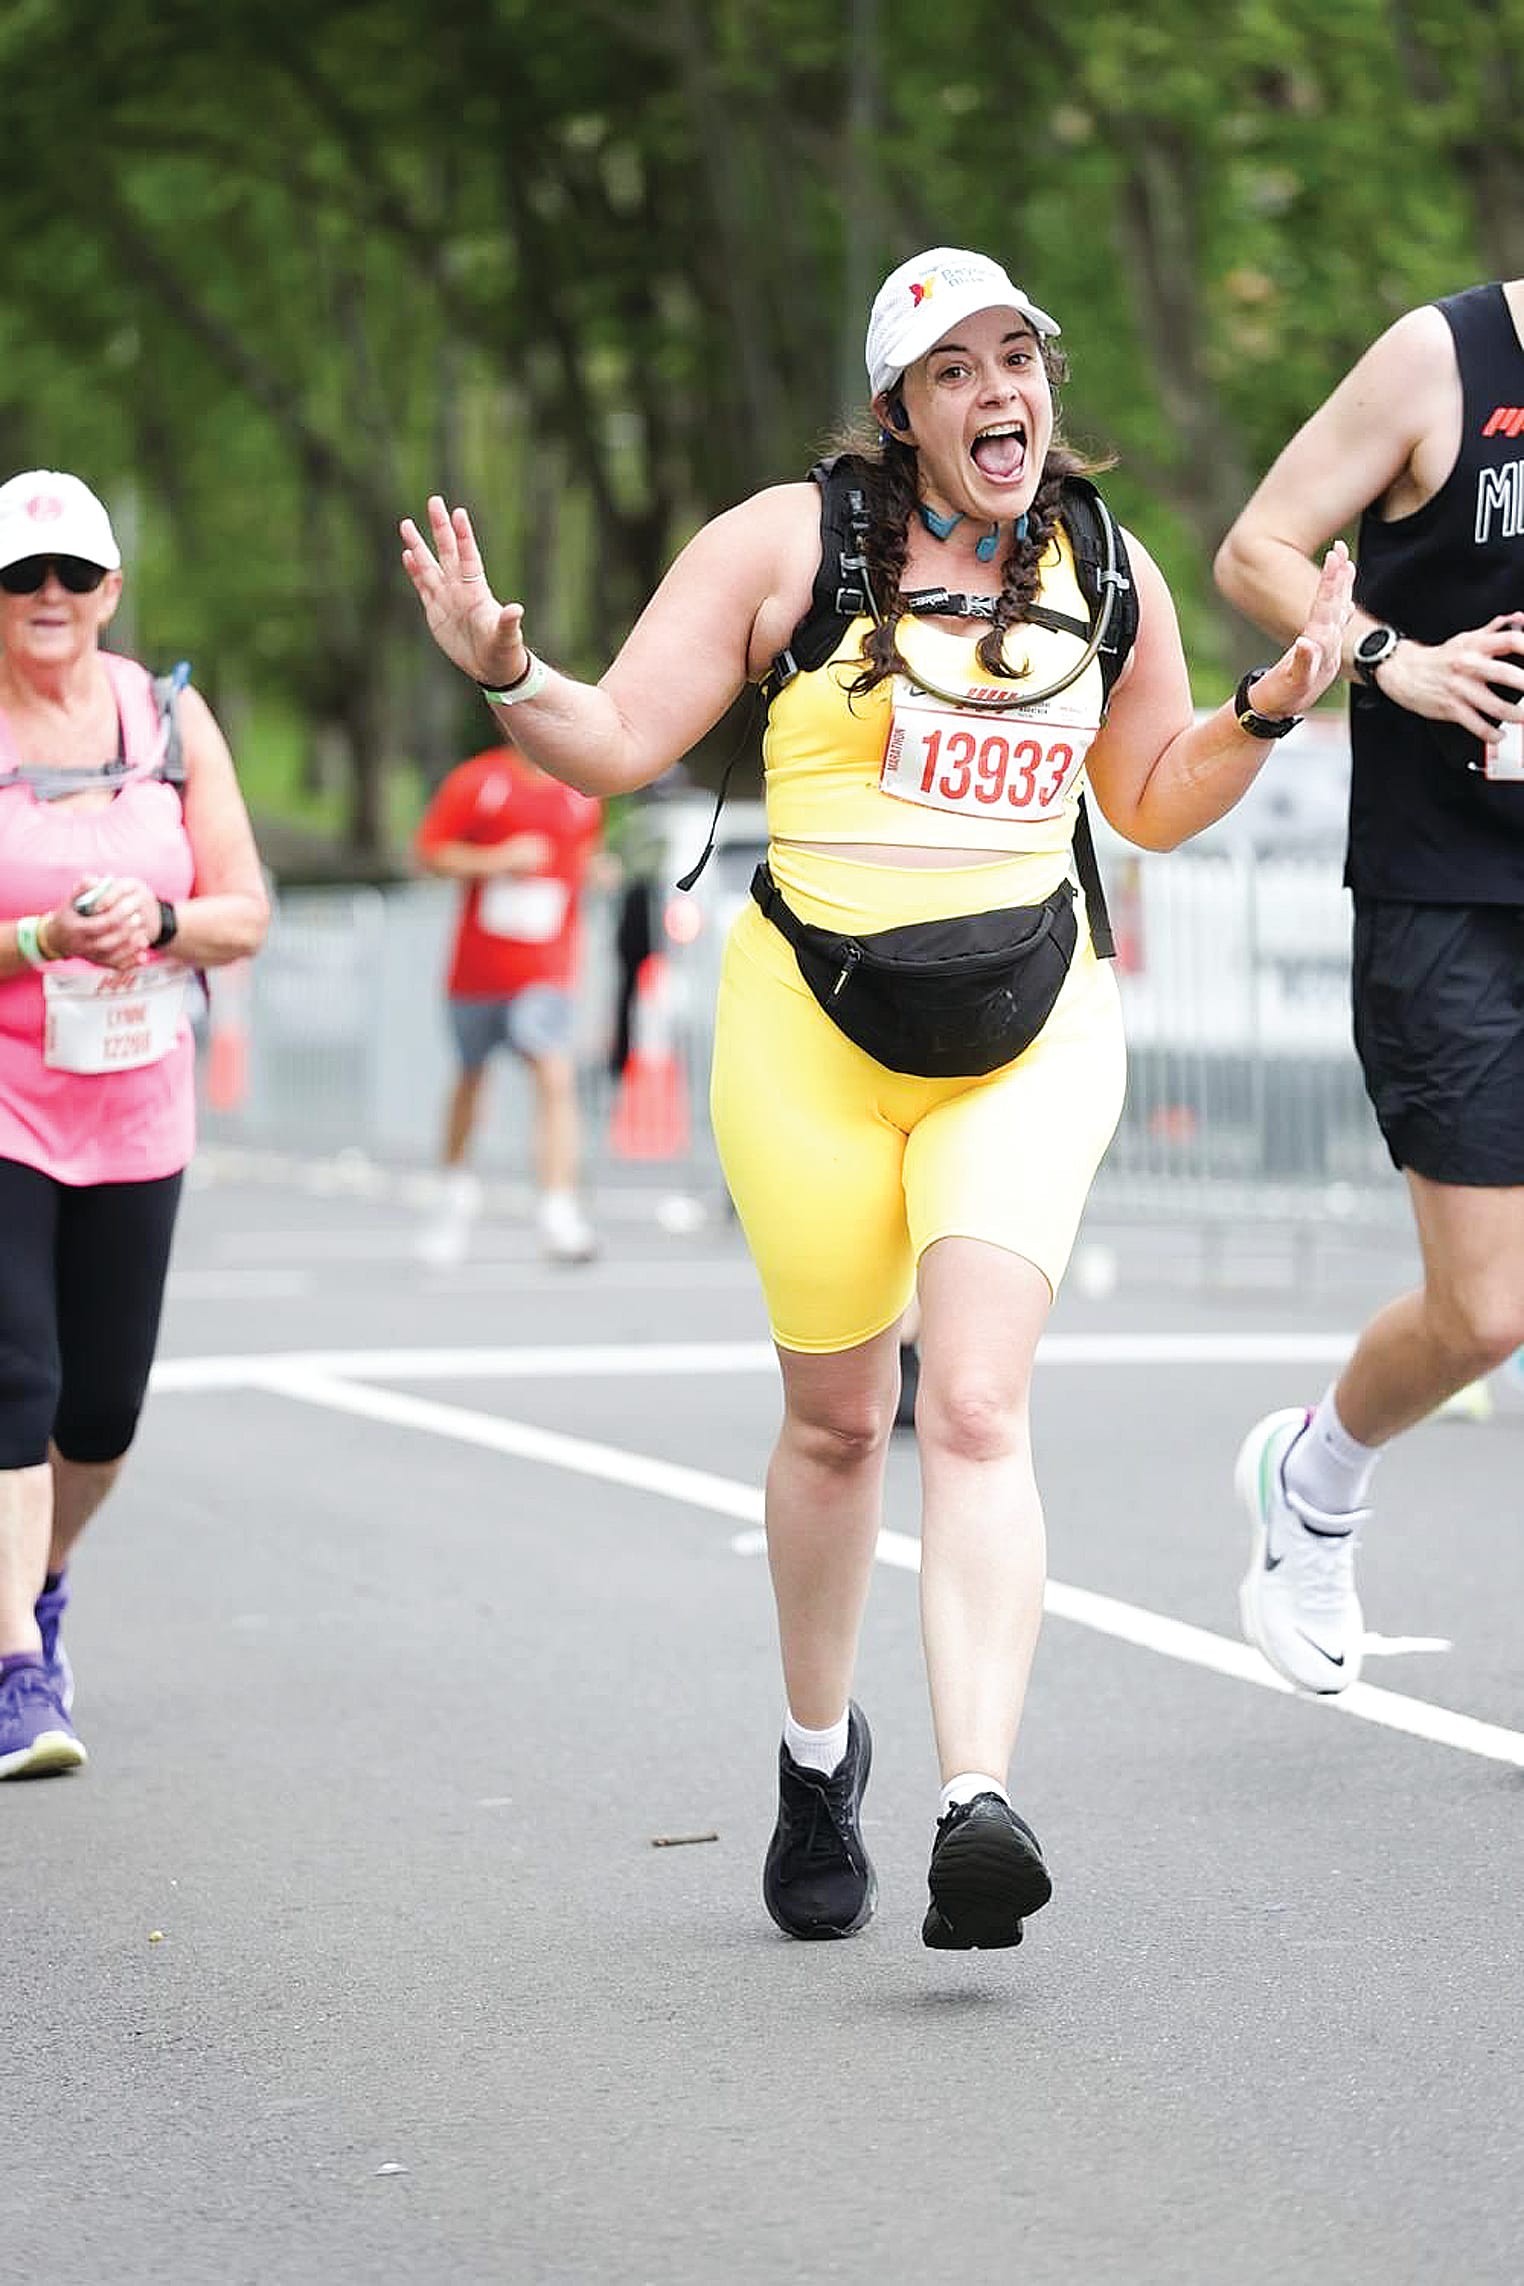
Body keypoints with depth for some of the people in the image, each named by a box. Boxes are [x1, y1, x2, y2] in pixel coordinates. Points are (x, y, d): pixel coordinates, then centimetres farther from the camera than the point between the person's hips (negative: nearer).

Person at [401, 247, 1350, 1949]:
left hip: (1029, 1039, 1)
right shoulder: (791, 540, -4)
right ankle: (818, 1753, 34)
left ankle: (977, 1807, -26)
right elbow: (618, 741, -3)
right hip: (813, 1031, -1)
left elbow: (1152, 803, 21)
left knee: (976, 1411, -16)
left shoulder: (1108, 566, 8)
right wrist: (501, 672, -21)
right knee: (837, 1420, 10)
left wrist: (1271, 707, 5)